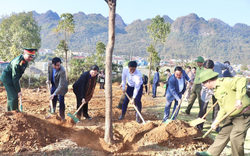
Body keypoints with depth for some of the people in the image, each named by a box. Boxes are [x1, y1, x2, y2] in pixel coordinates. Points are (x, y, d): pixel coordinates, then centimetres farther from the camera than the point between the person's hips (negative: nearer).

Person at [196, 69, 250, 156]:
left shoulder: (224, 82, -21)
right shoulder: (216, 91, 8)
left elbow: (241, 80, -36)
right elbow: (223, 109, 10)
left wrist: (238, 99, -41)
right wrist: (216, 121, 2)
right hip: (231, 115, 9)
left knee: (235, 137, -10)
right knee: (223, 134, 13)